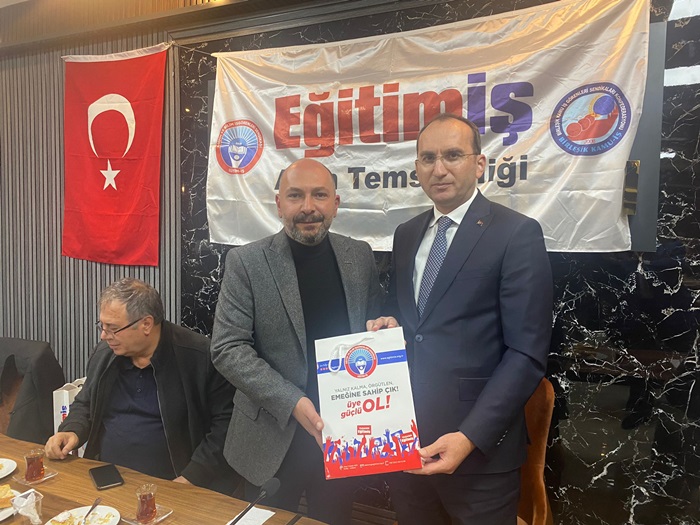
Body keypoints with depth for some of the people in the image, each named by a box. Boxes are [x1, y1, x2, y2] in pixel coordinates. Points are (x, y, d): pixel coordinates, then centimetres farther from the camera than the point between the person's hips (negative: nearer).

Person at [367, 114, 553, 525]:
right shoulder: (407, 234, 8)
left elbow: (527, 354, -14)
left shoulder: (517, 234, -11)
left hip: (479, 447, -5)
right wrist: (388, 324, -5)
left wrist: (471, 436, -20)